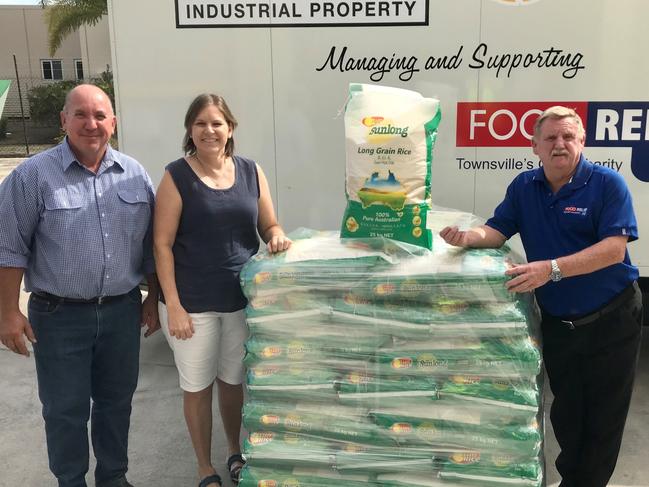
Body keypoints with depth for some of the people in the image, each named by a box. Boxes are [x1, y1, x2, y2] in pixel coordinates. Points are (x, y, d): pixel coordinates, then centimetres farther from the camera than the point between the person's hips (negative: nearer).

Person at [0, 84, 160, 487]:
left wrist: (154, 298, 9)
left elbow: (150, 244, 9)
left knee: (117, 401, 16)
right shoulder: (33, 175, -8)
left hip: (123, 310, 3)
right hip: (60, 316, -3)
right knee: (66, 409, 9)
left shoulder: (135, 174, 3)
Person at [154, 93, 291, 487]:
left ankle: (236, 453, 42)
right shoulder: (177, 176, -9)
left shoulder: (250, 171, 2)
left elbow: (269, 226, 10)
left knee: (233, 381, 19)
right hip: (193, 302, -3)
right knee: (198, 388, 11)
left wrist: (277, 237, -14)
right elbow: (162, 244, -9)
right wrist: (173, 305, -14)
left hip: (242, 298, 3)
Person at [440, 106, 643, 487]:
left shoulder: (607, 184, -13)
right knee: (566, 413, 16)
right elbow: (497, 231, 2)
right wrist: (468, 237, -21)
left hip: (611, 321, -3)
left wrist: (552, 268, -33)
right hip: (557, 323, 4)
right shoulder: (524, 187, 2)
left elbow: (614, 248, -22)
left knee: (603, 418, 9)